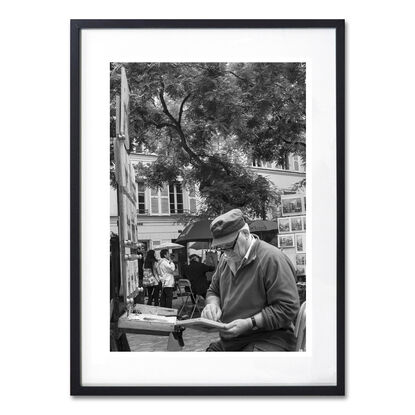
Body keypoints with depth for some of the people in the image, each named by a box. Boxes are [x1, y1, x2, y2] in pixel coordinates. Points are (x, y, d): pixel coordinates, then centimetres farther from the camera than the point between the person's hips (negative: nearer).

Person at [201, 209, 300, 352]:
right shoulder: (226, 259, 12)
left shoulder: (272, 259, -14)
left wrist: (249, 324, -21)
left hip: (267, 339, -7)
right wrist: (213, 305, 2)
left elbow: (288, 307, -17)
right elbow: (213, 291, 27)